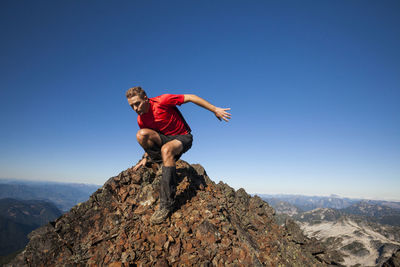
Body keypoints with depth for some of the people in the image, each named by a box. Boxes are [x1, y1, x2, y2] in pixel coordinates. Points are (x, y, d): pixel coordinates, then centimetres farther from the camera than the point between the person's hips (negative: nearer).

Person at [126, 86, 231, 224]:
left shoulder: (162, 101, -20)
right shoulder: (141, 119, -2)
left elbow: (190, 97, -16)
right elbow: (149, 139, 16)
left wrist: (215, 110, -16)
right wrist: (145, 158, 8)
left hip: (182, 138, -5)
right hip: (164, 139, 5)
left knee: (166, 149, -39)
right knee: (141, 135, -23)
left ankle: (166, 203, -38)